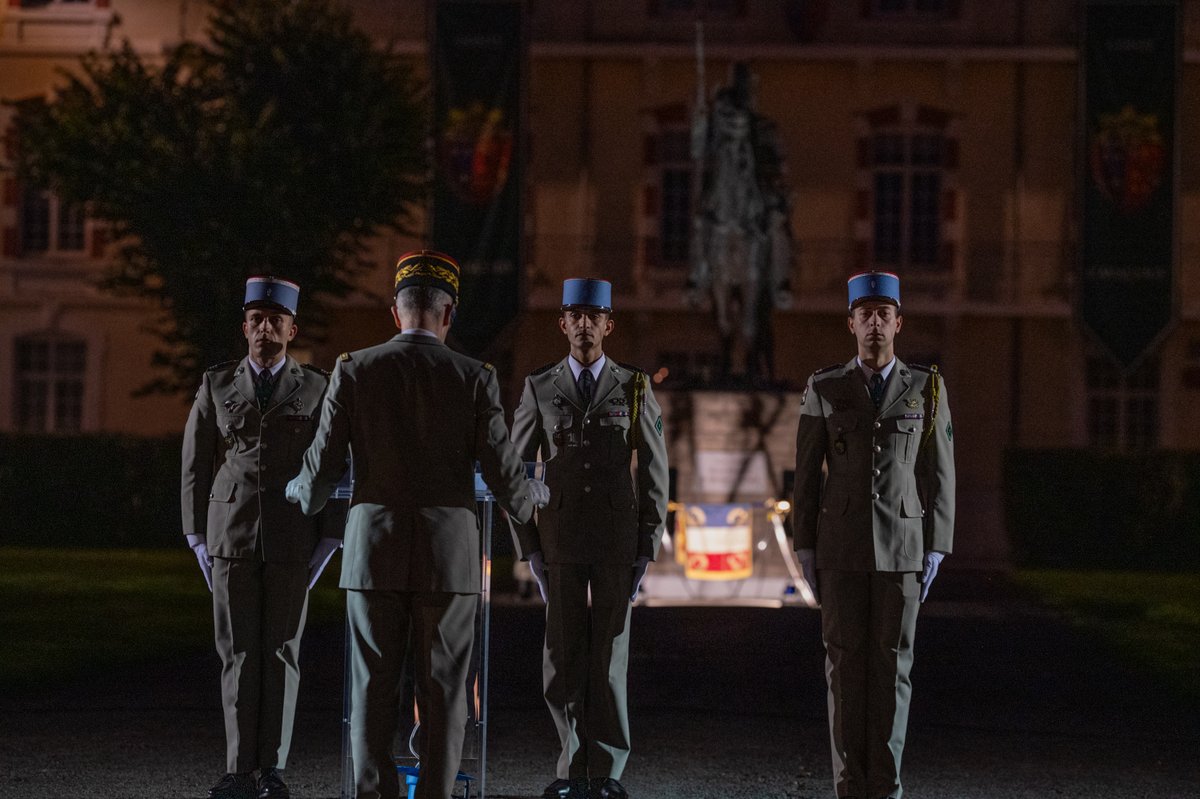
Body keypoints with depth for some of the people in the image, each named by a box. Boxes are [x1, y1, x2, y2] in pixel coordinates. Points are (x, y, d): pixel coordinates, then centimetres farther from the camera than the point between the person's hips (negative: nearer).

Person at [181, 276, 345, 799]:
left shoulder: (316, 389, 3)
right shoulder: (217, 385, 6)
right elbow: (196, 464, 6)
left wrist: (328, 543, -5)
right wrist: (198, 540, 0)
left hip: (292, 539, -1)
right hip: (231, 535, 1)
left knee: (280, 652, 0)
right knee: (238, 652, -1)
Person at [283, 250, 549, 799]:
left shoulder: (354, 370, 0)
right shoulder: (474, 378, -3)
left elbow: (322, 469, 1)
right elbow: (505, 477, -3)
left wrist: (301, 495, 25)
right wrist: (533, 497, 20)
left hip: (373, 552, 1)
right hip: (448, 553, -1)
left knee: (373, 689, 5)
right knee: (443, 691, 3)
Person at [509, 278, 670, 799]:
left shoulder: (634, 389, 2)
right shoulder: (539, 388, 3)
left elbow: (654, 473, 2)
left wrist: (647, 551, -4)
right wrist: (529, 549, -2)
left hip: (617, 544, -1)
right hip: (560, 545, 1)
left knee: (608, 658, -2)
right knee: (562, 661, -1)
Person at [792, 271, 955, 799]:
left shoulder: (927, 388, 2)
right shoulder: (824, 390, 2)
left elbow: (939, 474, 3)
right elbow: (806, 474, 4)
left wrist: (936, 550, -3)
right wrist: (805, 549, -1)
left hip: (902, 546, 0)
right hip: (842, 544, 0)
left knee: (891, 666, -1)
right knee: (845, 664, 0)